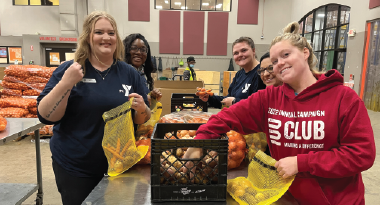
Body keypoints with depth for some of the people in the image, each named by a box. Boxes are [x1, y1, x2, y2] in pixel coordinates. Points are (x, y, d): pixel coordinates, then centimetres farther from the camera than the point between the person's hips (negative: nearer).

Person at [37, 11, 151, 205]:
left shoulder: (129, 73, 0)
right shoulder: (69, 70, -6)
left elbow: (143, 120, 5)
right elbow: (46, 116, -10)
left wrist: (142, 109, -16)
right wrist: (65, 84, -23)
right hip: (74, 167, -2)